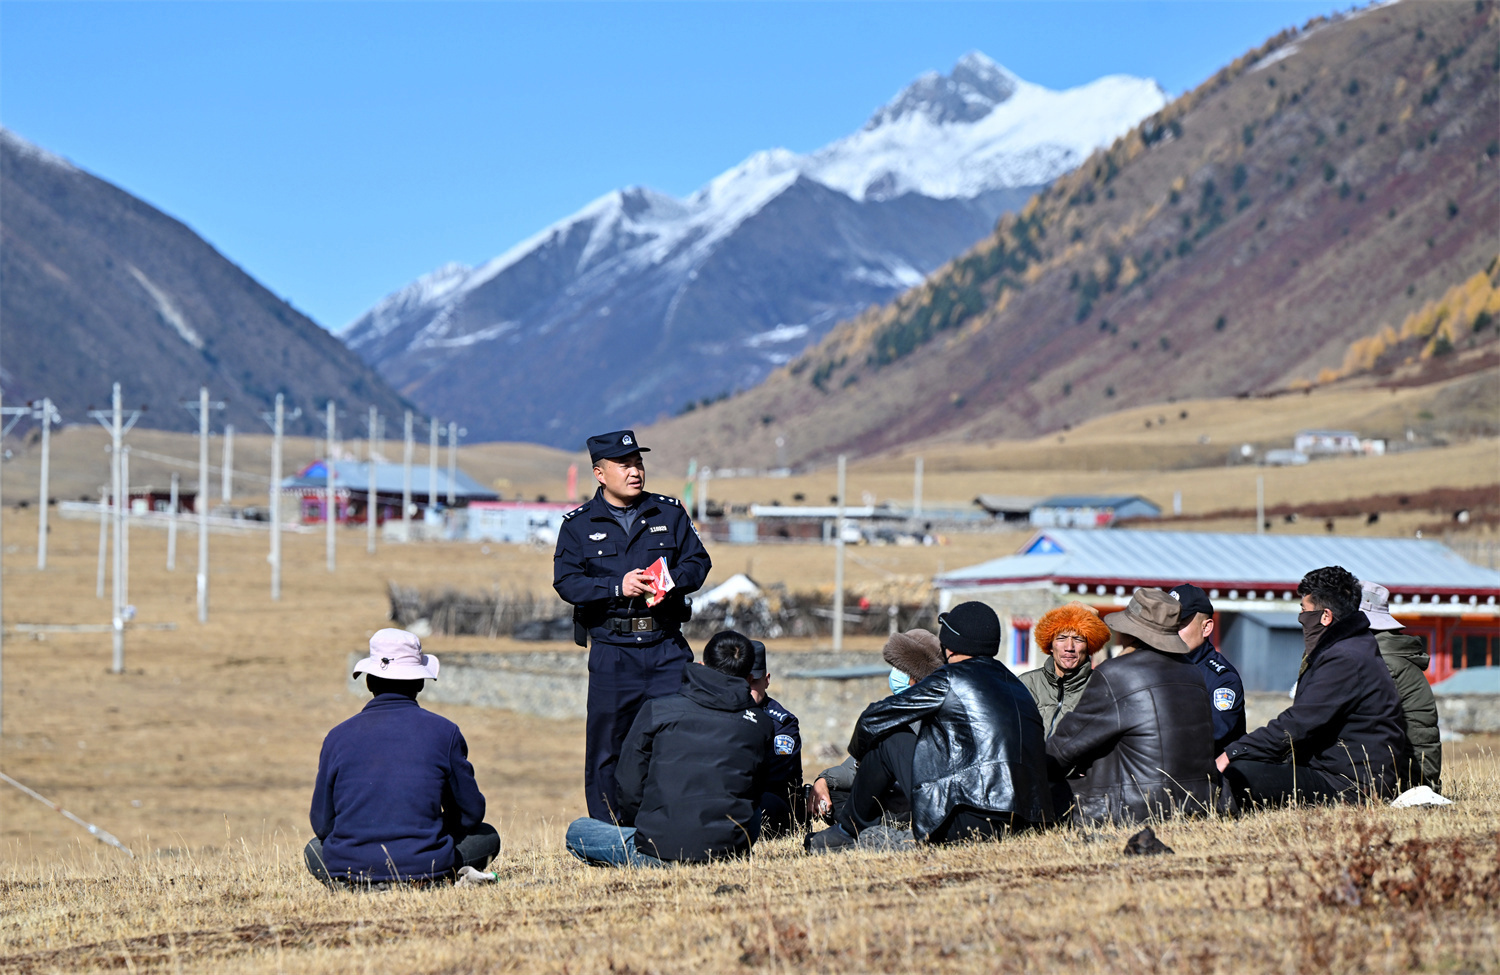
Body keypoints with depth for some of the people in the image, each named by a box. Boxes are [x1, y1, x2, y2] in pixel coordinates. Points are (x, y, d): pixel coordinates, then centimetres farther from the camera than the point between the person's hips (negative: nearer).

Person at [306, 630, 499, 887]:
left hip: (350, 869, 1)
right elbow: (470, 812, 6)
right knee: (486, 836, 25)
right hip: (425, 868, -1)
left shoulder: (338, 736, 2)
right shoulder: (444, 732, -1)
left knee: (314, 849, 36)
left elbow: (322, 824, 6)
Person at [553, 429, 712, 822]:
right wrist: (618, 587, -17)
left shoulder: (668, 513, 11)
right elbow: (566, 581, -5)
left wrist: (672, 581, -12)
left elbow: (697, 561, 9)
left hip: (667, 646, 2)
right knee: (606, 744, 1)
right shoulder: (578, 524, 4)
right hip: (611, 650, -1)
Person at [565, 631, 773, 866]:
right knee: (753, 814, 37)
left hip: (661, 851, -2)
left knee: (576, 831, 22)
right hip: (729, 849, 2)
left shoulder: (657, 710, 1)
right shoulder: (760, 723, 6)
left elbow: (630, 787, 2)